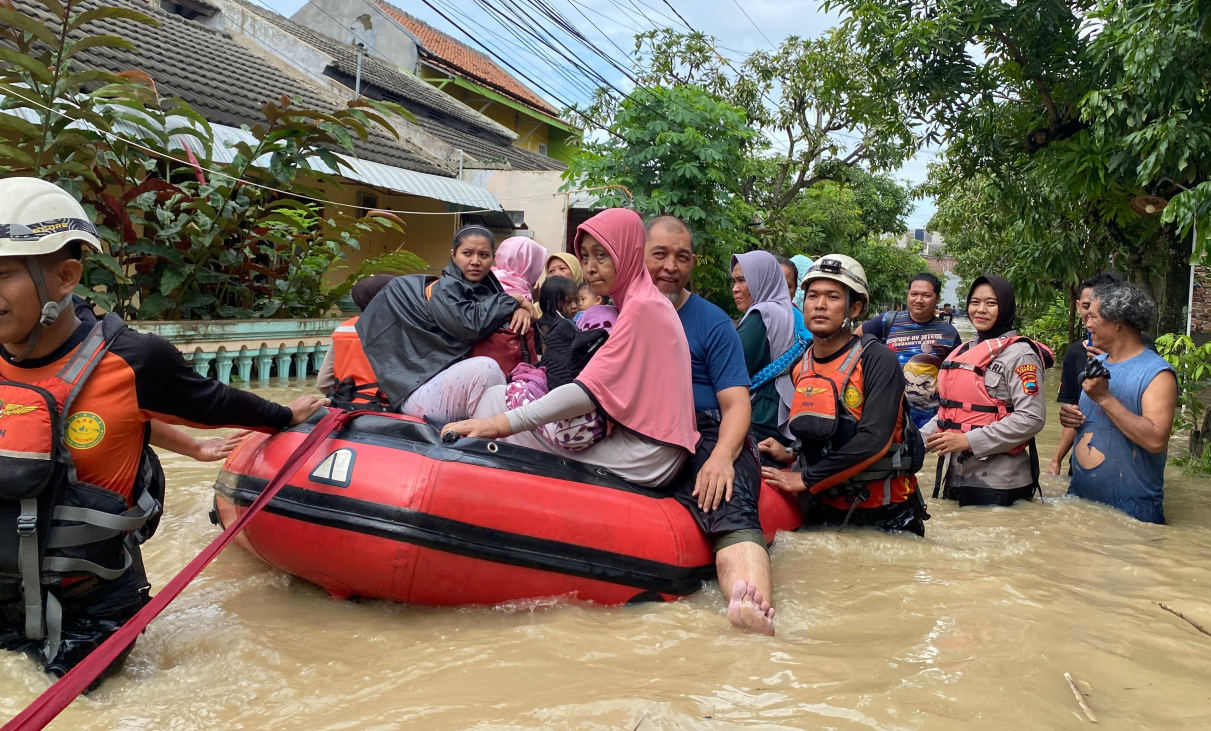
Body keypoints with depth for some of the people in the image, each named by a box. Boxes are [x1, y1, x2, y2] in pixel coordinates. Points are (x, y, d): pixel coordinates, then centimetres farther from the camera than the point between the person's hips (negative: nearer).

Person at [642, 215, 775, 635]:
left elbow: (737, 404, 4)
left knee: (731, 508, -34)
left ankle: (754, 615, -59)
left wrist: (721, 456, -18)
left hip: (704, 437, -2)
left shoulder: (712, 322, 13)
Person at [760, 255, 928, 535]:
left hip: (886, 515, -5)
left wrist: (805, 479, -22)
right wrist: (789, 455, -1)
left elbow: (873, 441, -24)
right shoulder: (801, 368, 6)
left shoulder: (877, 360, -13)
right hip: (824, 512, 5)